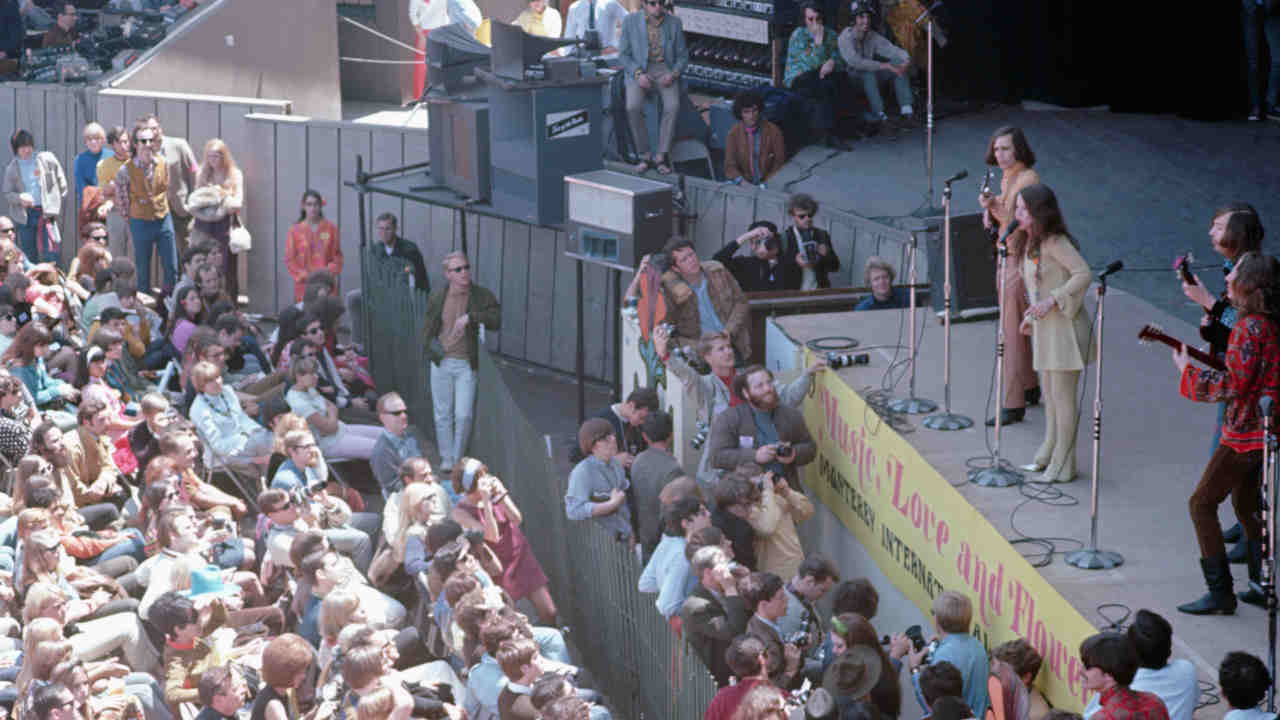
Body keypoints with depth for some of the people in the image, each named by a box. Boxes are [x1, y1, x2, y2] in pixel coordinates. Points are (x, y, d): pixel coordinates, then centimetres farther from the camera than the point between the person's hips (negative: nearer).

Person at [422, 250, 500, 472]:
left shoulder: (482, 296, -4)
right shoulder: (437, 298, 2)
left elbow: (497, 319, -20)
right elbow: (427, 328, 16)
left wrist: (470, 317, -29)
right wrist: (433, 345, -1)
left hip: (466, 364, -2)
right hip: (441, 363, 2)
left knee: (464, 415, -6)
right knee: (443, 414, 6)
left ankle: (458, 458, 11)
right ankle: (446, 458, 19)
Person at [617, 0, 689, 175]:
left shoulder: (674, 23, 2)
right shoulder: (630, 21, -1)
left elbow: (682, 57, 8)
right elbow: (624, 55, 2)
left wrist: (673, 74, -13)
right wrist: (638, 74, -16)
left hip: (665, 70, 1)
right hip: (639, 71, -1)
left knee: (673, 106, -31)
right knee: (633, 107, -31)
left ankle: (661, 157, -22)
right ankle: (645, 157, -17)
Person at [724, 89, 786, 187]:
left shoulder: (773, 131, -5)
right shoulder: (734, 133, 0)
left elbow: (779, 162, 0)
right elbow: (730, 165, 3)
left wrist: (767, 182, -12)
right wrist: (740, 179, -16)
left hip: (767, 183, -1)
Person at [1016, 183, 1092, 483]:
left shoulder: (1055, 243, -18)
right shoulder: (1033, 243, 11)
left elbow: (1084, 274, -24)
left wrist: (1052, 300, -26)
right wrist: (1031, 316, 12)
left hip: (1064, 327, -10)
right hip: (1044, 327, 10)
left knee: (1062, 396, -3)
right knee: (1049, 394, 17)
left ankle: (1063, 466, 4)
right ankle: (1048, 456, 26)